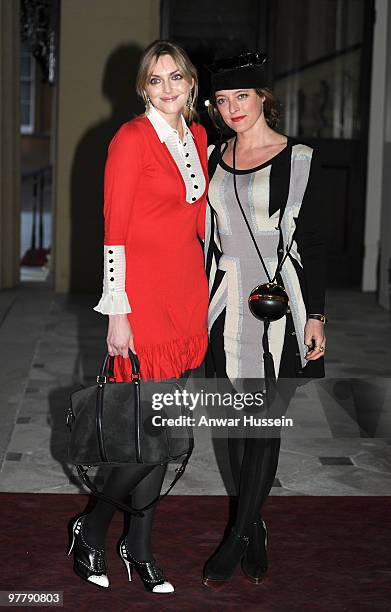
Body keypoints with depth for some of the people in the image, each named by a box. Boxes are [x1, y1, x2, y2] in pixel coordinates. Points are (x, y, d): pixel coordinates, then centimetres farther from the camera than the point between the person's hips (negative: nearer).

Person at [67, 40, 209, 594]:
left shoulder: (198, 135, 12)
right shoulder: (131, 138, -9)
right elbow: (114, 232, -12)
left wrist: (204, 290, 16)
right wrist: (117, 313, -15)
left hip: (188, 291, 7)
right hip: (145, 292, -7)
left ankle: (140, 547, 23)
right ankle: (91, 528, 15)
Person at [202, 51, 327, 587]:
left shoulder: (299, 159, -3)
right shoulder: (211, 158, 9)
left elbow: (312, 241, -3)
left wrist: (315, 314, -6)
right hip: (226, 306, 4)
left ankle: (238, 536, 8)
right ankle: (255, 528, 24)